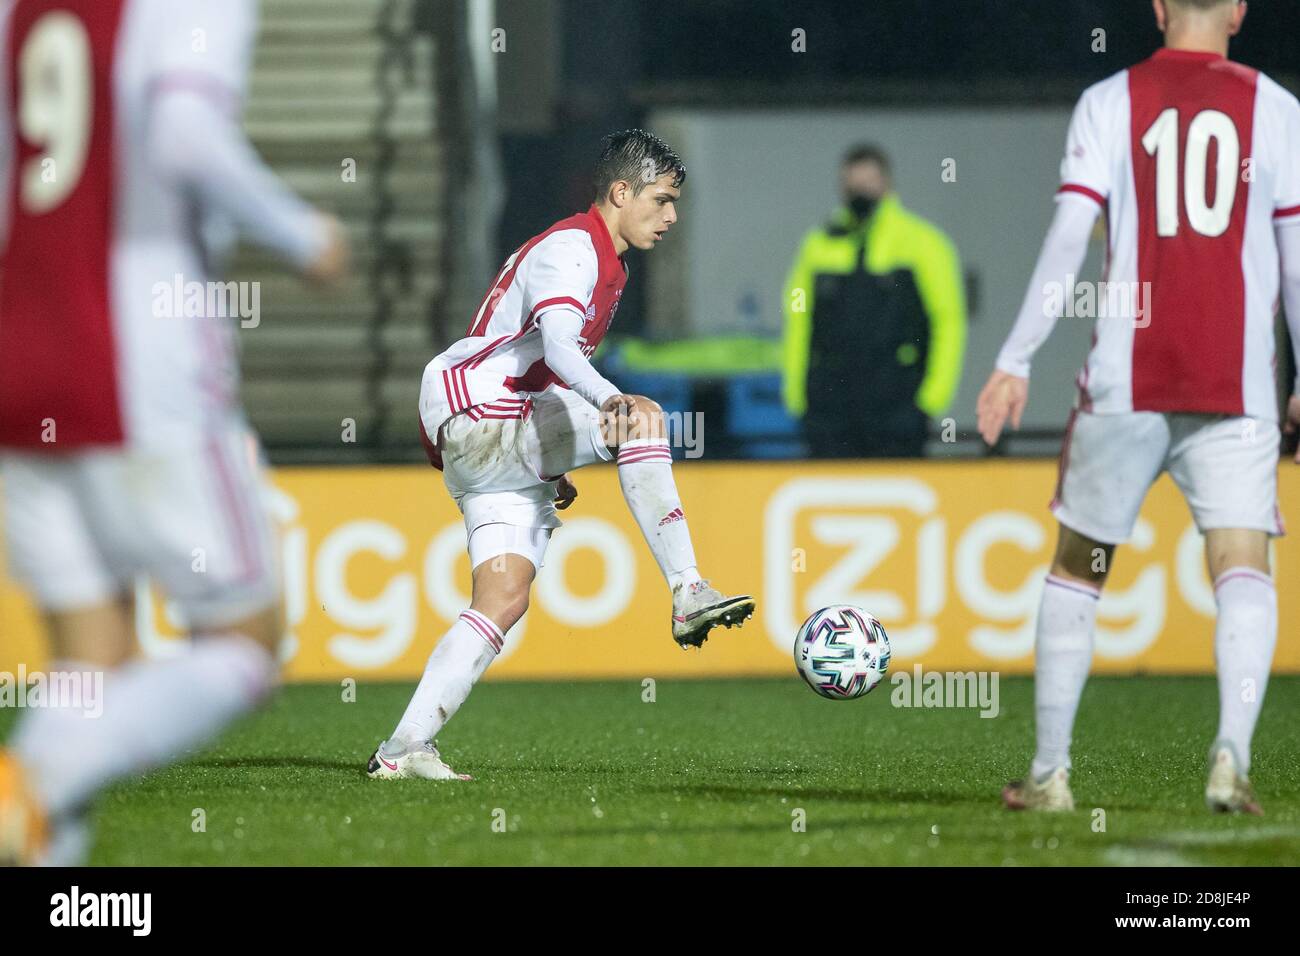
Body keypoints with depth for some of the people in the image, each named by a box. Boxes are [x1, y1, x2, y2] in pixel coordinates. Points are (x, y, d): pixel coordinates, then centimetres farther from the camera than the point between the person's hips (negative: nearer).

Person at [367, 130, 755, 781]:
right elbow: (558, 345, -32)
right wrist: (613, 401, -50)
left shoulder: (601, 260, 21)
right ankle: (687, 594, -29)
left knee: (505, 600, -2)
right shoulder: (570, 250, -12)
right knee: (641, 424, -25)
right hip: (472, 416, -10)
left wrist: (551, 468, 30)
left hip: (504, 444, 10)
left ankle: (402, 748, -5)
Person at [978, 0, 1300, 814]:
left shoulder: (1110, 103, 2)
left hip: (1127, 382, 0)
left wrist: (1016, 362, -3)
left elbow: (1068, 238, -6)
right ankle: (1232, 755, -25)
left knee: (1077, 570, 13)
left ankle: (1051, 771, 14)